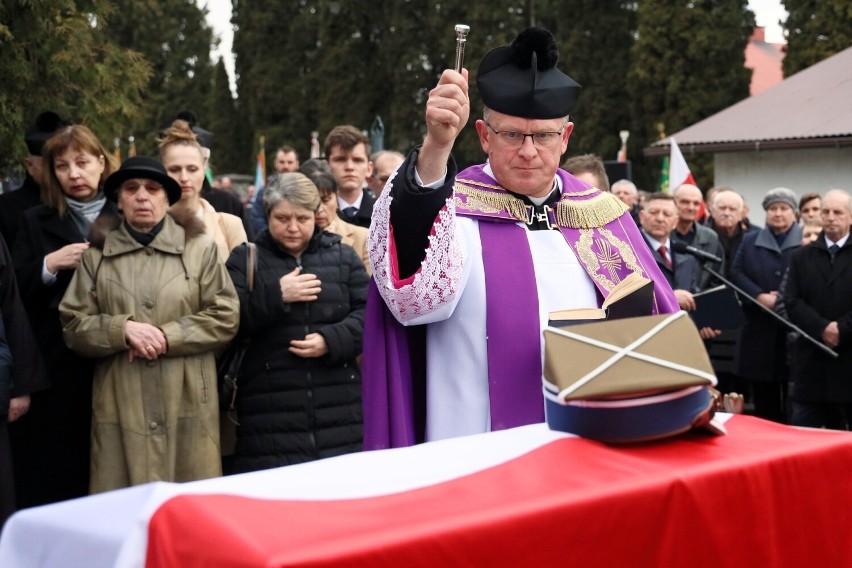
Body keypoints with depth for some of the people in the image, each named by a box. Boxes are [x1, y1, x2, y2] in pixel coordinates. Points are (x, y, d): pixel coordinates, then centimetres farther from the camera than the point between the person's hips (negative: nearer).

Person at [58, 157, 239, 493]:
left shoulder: (200, 248, 5)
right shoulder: (97, 255, 9)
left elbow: (225, 317, 0)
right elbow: (73, 326, 6)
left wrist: (167, 336, -10)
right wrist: (122, 329, -12)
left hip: (187, 403, -1)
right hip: (121, 406, 1)